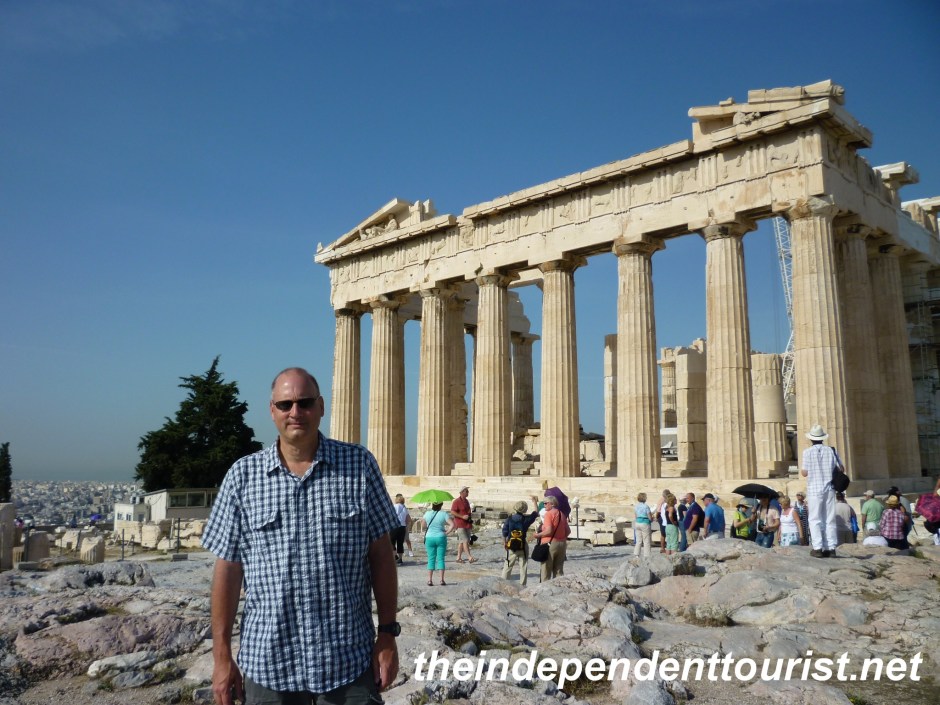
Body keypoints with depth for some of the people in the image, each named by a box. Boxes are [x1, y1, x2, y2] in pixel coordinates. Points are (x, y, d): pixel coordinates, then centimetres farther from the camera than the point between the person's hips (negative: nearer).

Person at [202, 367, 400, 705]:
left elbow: (381, 554, 0)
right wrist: (221, 656, 0)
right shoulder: (243, 475, -2)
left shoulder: (359, 465, -3)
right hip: (268, 663, 1)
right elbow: (227, 567, 1)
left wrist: (387, 635, -2)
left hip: (350, 661, 0)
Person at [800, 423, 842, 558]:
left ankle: (818, 548, -4)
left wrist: (801, 465, 10)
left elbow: (804, 473, -8)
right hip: (829, 489, 3)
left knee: (815, 520, 1)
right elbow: (841, 469, 6)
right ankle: (831, 548, 9)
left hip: (814, 490, -3)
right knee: (830, 520, 9)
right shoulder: (831, 450, 1)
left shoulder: (808, 452, -8)